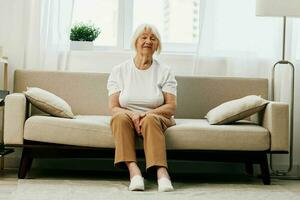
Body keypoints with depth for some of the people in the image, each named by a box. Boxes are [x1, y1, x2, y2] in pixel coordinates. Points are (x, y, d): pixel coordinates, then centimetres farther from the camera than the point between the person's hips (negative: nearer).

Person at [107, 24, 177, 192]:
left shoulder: (165, 72, 5)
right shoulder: (119, 71, 6)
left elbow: (171, 107, -3)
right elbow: (114, 108, -2)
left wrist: (147, 113, -21)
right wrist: (132, 115, -23)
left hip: (156, 118, -1)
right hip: (127, 116, 1)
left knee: (150, 120, -36)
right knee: (120, 118, -34)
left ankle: (161, 172, -50)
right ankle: (133, 169, -47)